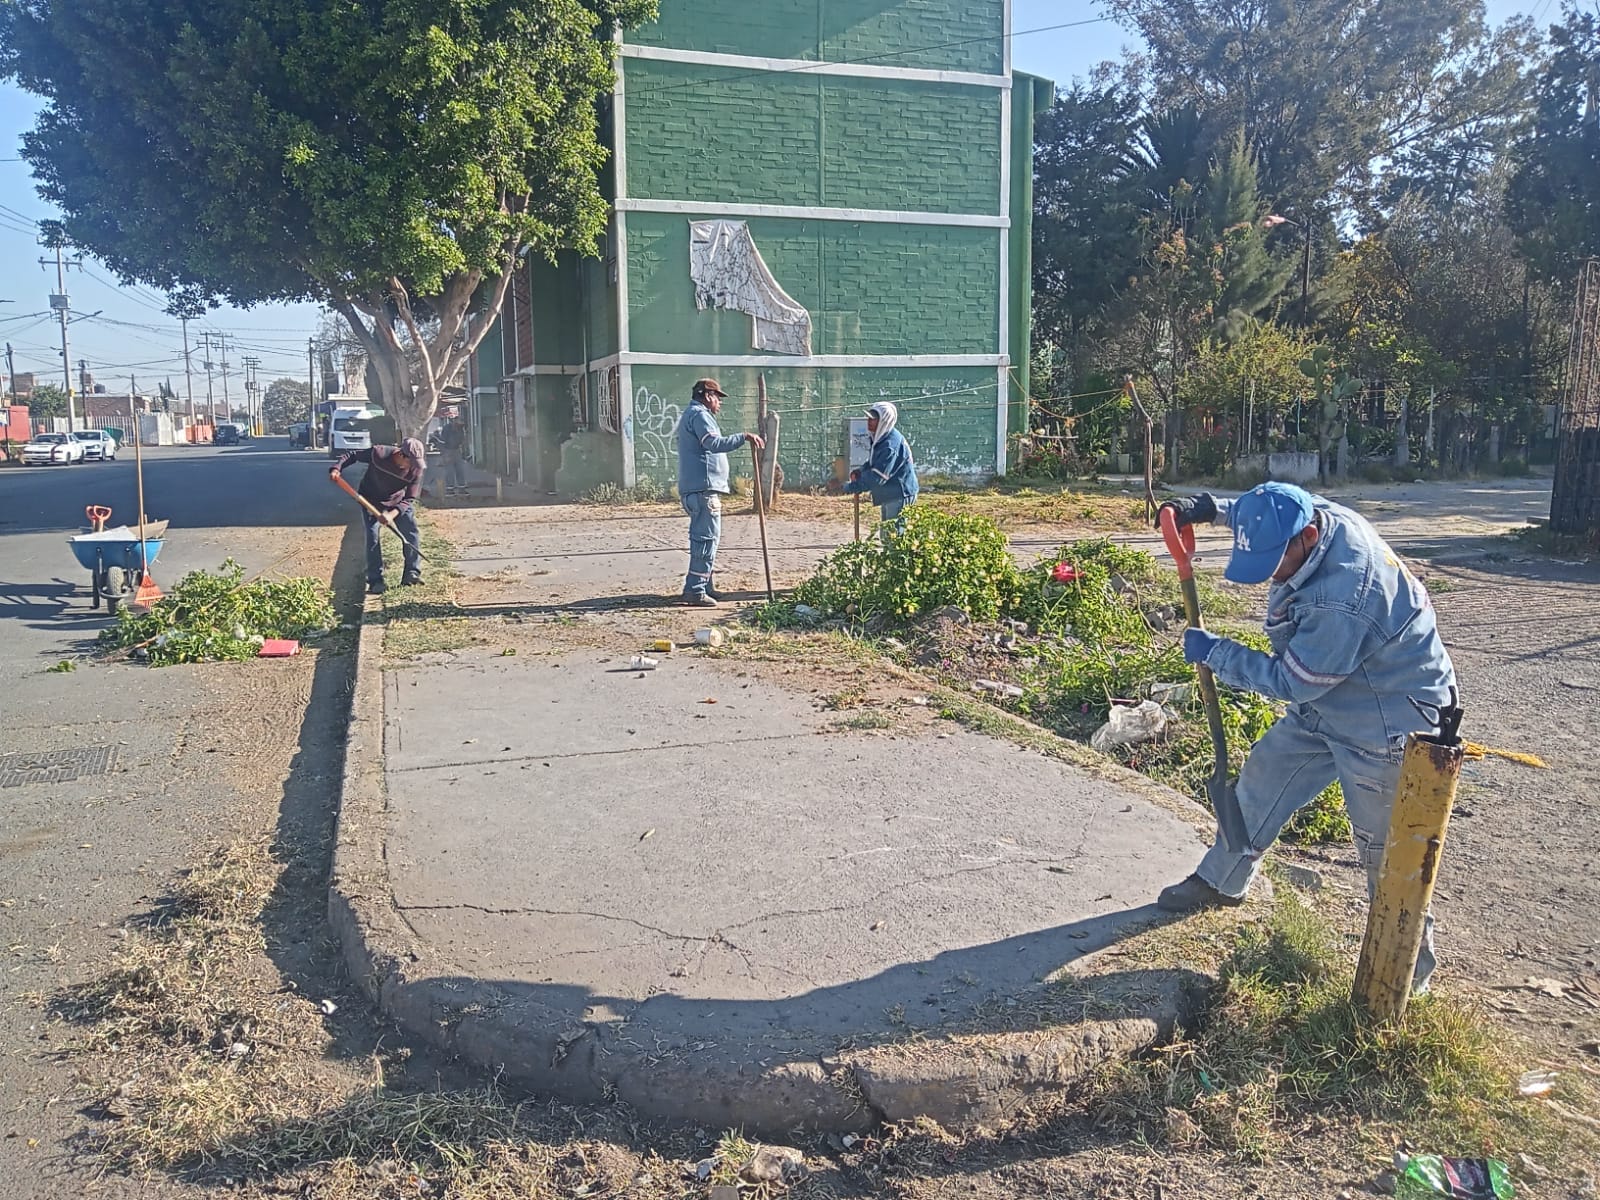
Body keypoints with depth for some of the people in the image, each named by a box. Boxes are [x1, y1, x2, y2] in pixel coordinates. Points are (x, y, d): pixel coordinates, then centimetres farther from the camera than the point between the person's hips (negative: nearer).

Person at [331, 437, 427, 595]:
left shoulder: (416, 468, -24)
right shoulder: (378, 454, -30)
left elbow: (410, 498, -21)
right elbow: (352, 455, -13)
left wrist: (393, 514, -35)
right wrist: (337, 468, -29)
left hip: (399, 502, 2)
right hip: (371, 500, -2)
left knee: (411, 532, -9)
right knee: (373, 538, -9)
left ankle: (412, 574, -1)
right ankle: (376, 581, -5)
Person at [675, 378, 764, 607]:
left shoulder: (691, 416, 25)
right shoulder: (699, 415, -9)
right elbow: (714, 443, -25)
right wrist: (744, 437, -27)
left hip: (695, 488, 11)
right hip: (703, 487, -11)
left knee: (703, 537, 16)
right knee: (707, 538, -11)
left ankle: (703, 586, 23)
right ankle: (695, 590, -11)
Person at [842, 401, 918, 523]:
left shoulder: (891, 443, -24)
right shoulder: (881, 439, 8)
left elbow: (878, 476, -27)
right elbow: (872, 464, 19)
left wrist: (852, 487, -19)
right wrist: (859, 473, -2)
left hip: (899, 495, -11)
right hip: (890, 495, 11)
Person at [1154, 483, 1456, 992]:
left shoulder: (1345, 598, -37)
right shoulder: (1315, 515, -12)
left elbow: (1293, 682, -26)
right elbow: (1263, 511, 13)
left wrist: (1215, 653, -17)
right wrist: (1210, 508, -3)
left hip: (1387, 726, -9)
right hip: (1324, 704, 9)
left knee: (1384, 848, 0)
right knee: (1263, 777, 17)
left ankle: (1409, 961, 21)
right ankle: (1221, 882, 35)